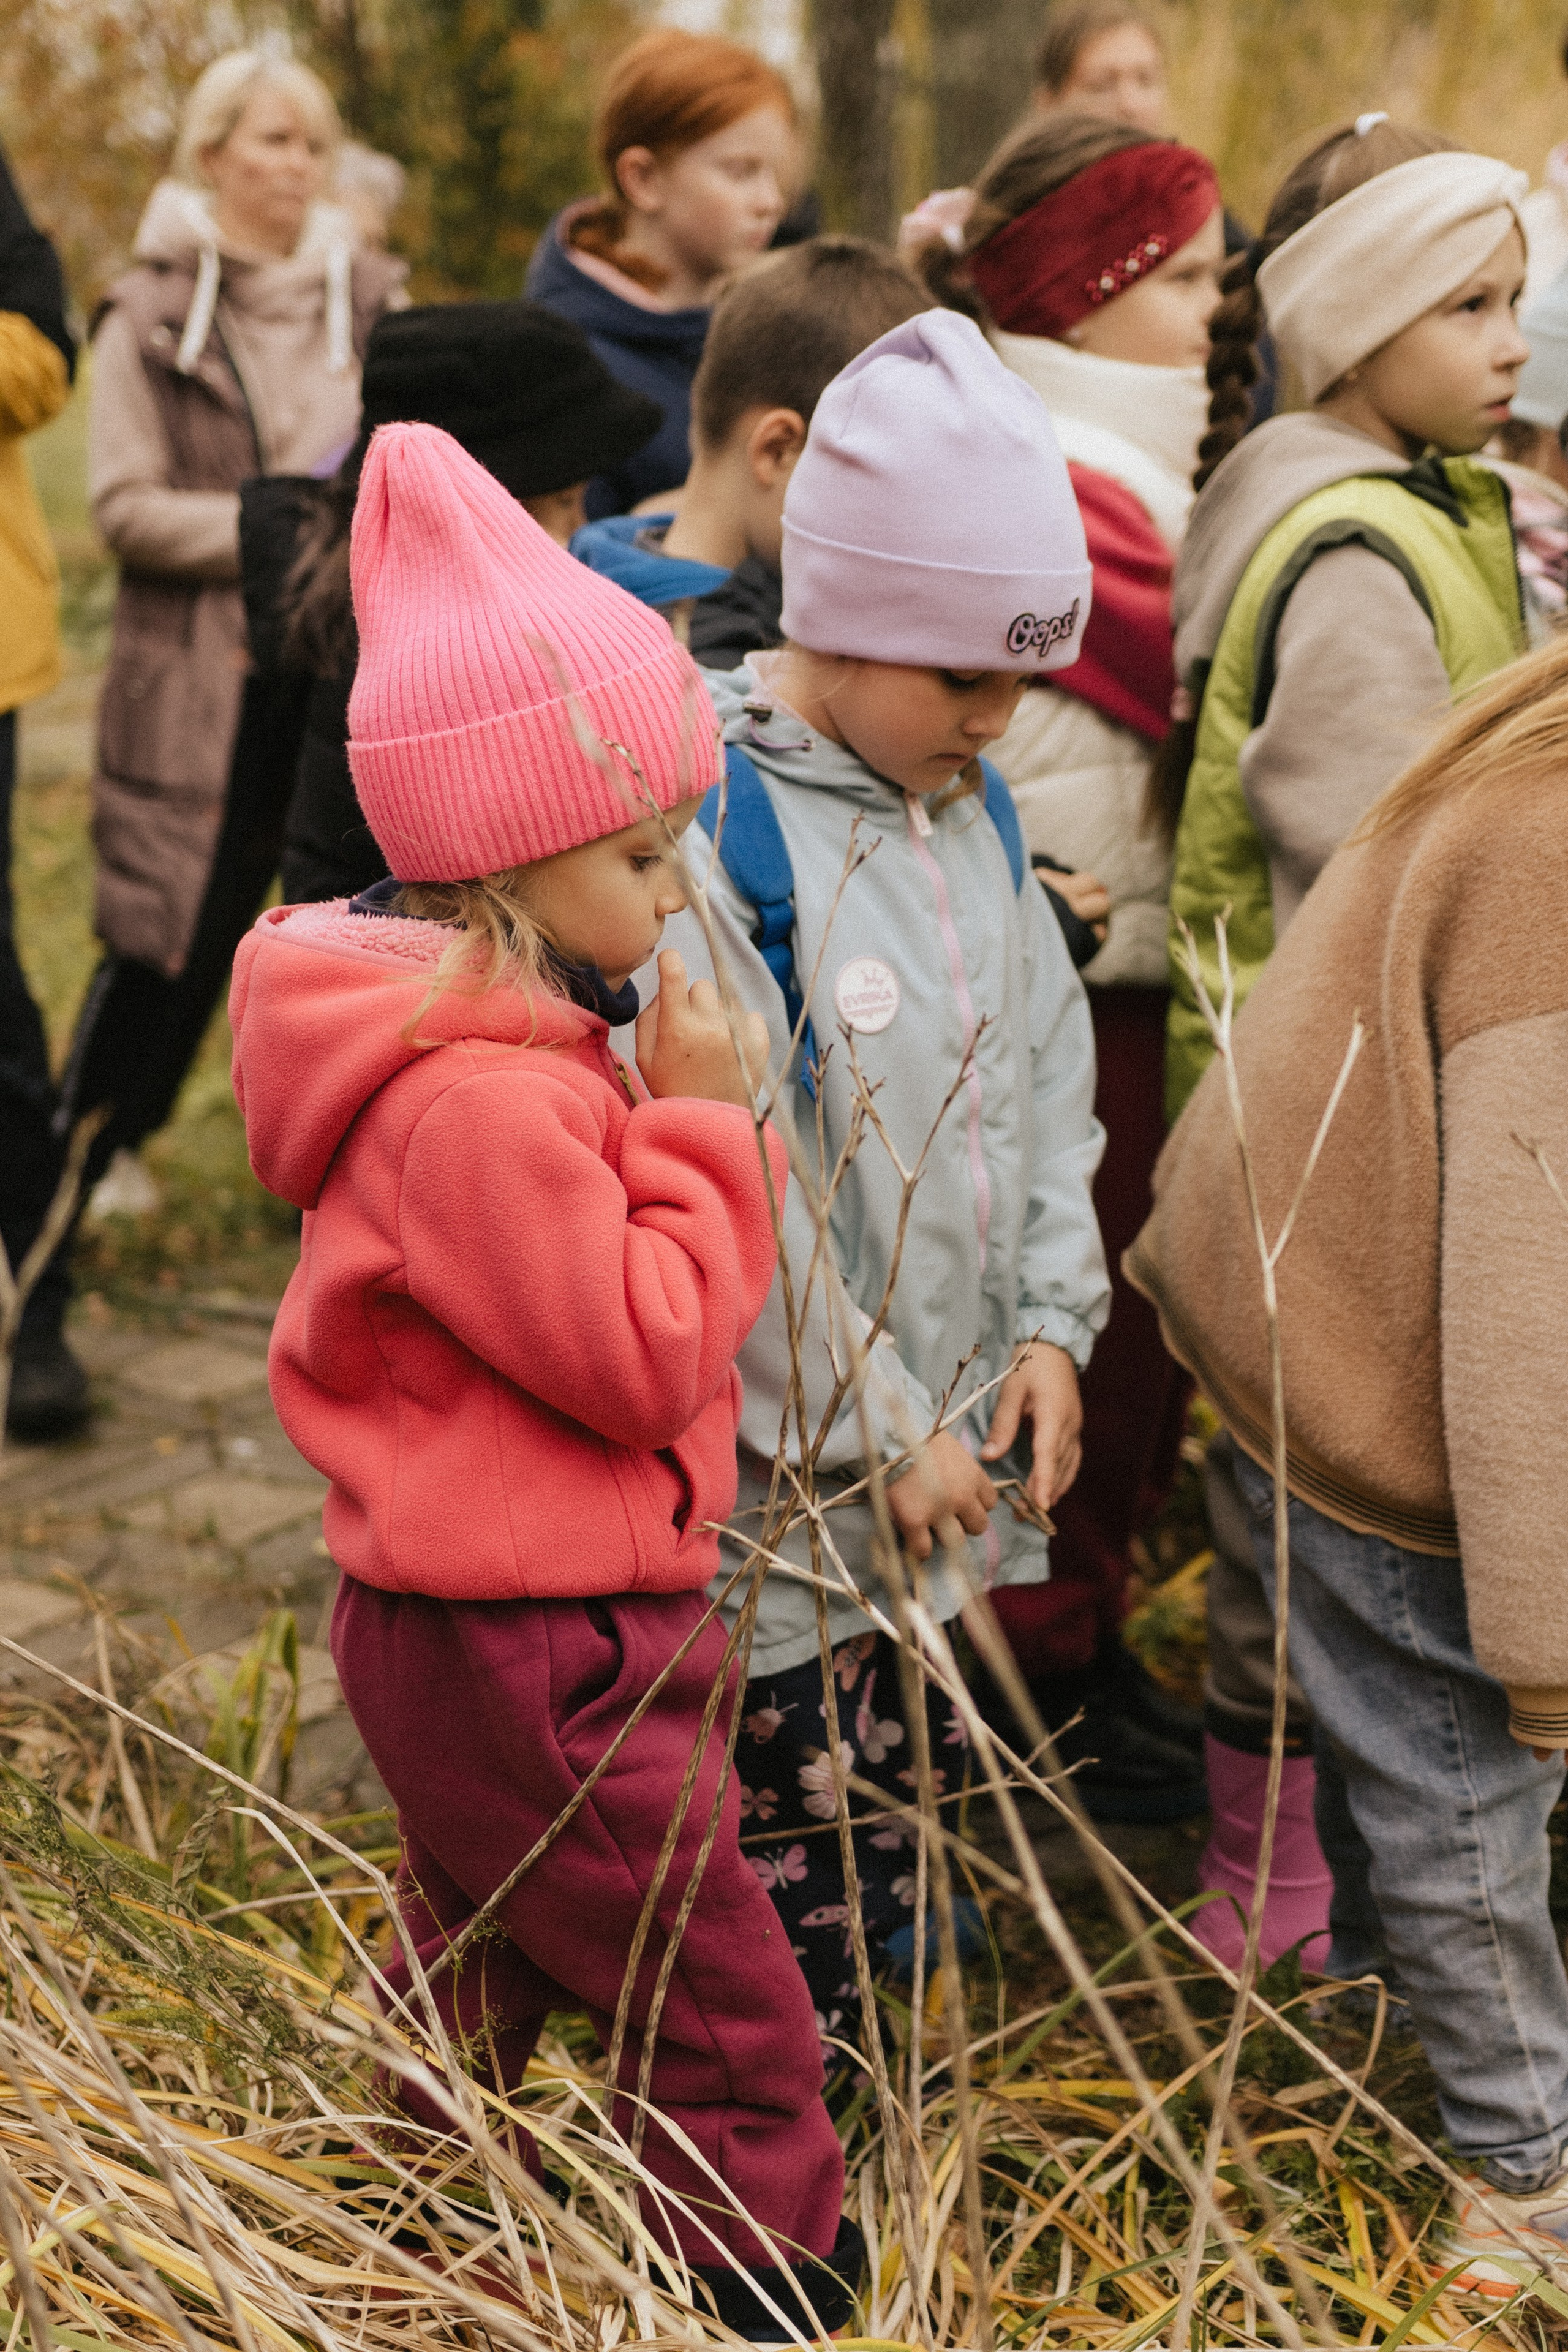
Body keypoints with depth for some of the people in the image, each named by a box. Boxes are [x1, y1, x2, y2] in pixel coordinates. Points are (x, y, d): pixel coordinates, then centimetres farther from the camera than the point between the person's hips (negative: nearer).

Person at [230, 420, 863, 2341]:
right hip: (534, 1656, -11)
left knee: (474, 1989, 27)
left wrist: (672, 1121, 2)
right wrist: (704, 1126, -17)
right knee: (732, 2029, 0)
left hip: (445, 1621, 11)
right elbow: (643, 1355, -23)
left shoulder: (493, 1045, 7)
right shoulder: (485, 1104, -27)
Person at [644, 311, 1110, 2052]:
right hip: (773, 1497, -7)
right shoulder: (706, 822, -20)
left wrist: (1049, 1320, 3)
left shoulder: (971, 810, 6)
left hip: (950, 1468, 8)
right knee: (777, 1914, 4)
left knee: (911, 1852, 20)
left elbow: (1047, 1069, 14)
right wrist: (876, 1429, -16)